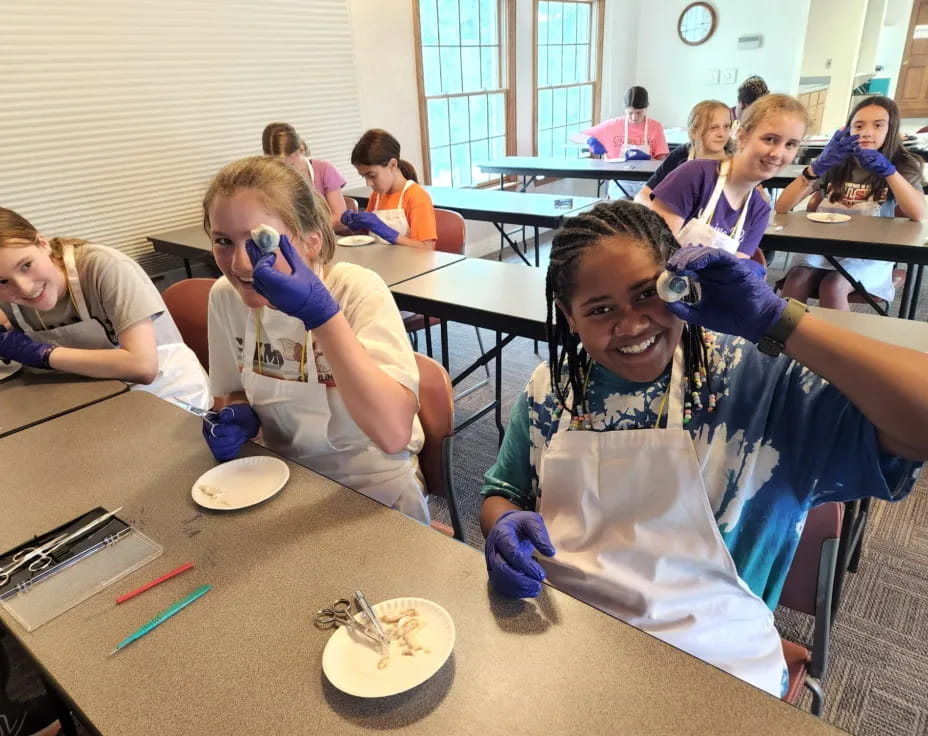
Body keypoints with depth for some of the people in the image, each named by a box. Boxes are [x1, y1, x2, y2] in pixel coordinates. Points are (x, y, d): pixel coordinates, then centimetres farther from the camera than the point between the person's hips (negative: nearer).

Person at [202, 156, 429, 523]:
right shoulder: (225, 297, -7)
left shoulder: (358, 291, -21)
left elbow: (393, 433, -33)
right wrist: (237, 419, -12)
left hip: (374, 490, -5)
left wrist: (319, 311, -37)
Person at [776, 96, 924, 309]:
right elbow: (782, 206, -9)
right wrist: (819, 165, -22)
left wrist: (887, 170, -26)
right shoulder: (833, 164, 6)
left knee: (832, 287, -32)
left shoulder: (903, 165, 4)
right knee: (795, 282, -31)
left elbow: (918, 214, -16)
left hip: (868, 255, -1)